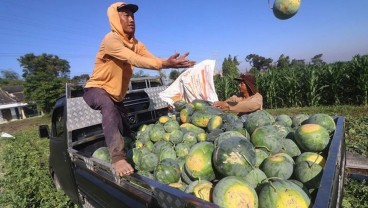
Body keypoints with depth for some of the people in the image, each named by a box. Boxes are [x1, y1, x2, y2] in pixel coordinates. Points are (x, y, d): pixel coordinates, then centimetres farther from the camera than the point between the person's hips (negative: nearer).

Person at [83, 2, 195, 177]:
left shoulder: (136, 43, 0)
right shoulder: (111, 39, -24)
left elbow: (151, 58, -18)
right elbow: (134, 60, -41)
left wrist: (171, 62, -37)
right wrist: (164, 63, -52)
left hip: (116, 95, 7)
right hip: (96, 90, -7)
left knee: (126, 131, 11)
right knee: (108, 105, -42)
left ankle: (126, 153, 39)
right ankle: (118, 158, -45)